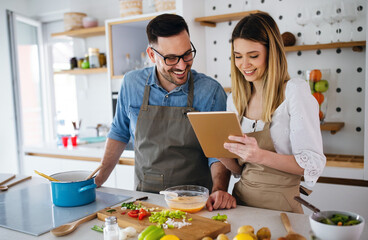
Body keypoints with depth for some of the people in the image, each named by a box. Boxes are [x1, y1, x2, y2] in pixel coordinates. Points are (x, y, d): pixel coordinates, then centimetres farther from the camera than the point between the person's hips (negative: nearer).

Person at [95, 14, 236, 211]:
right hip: (144, 198, 3)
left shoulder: (211, 91, -8)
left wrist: (219, 189, -24)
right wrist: (99, 179, 11)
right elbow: (119, 132, 13)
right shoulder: (132, 84, 0)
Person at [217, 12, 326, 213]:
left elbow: (314, 164, -12)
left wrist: (262, 156, -25)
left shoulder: (295, 91, -8)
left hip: (279, 204, -4)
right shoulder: (235, 99, 9)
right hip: (241, 200, 4)